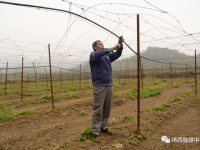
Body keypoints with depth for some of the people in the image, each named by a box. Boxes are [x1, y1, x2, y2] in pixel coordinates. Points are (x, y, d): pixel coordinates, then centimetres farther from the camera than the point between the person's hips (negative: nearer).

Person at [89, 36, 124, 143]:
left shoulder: (107, 56, 19)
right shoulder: (93, 55, 0)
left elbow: (118, 54, 14)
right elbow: (99, 53, -22)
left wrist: (120, 45, -3)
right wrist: (112, 48, -25)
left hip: (109, 86, 7)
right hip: (99, 86, -6)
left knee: (107, 109, 12)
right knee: (97, 110, -5)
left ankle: (104, 127, 25)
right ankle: (95, 133, 2)